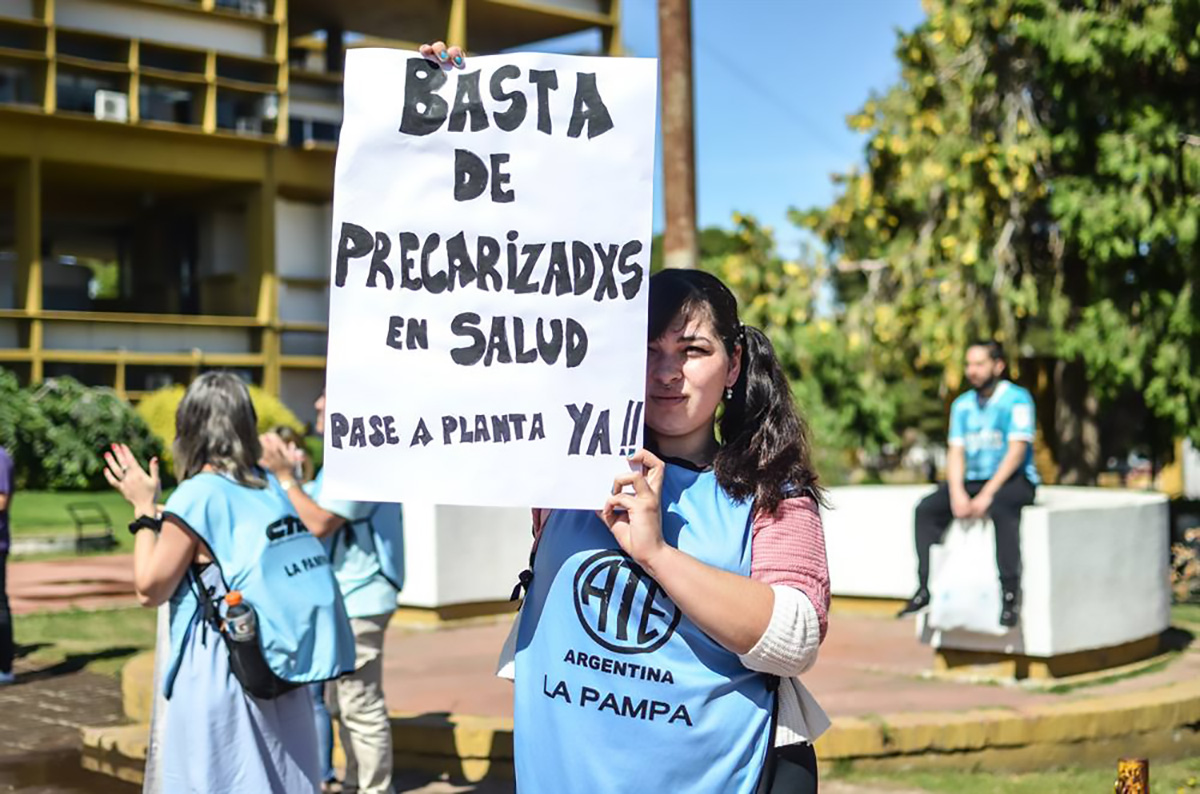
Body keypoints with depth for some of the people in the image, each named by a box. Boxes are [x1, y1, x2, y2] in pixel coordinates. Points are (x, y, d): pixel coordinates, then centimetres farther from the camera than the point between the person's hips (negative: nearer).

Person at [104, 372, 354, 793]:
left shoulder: (196, 496, -10)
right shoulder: (269, 487, 6)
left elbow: (150, 589, -6)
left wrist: (145, 509, 2)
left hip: (218, 676, -6)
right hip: (281, 673, 6)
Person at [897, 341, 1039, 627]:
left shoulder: (1017, 399, -5)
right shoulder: (962, 404, 12)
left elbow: (1017, 451, -14)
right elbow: (956, 453, 7)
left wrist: (987, 494, -22)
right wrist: (957, 493, -12)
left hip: (1014, 480, -6)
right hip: (972, 480, 6)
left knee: (1001, 508, -38)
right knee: (927, 508, -16)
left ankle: (1010, 592, -34)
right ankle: (925, 587, -13)